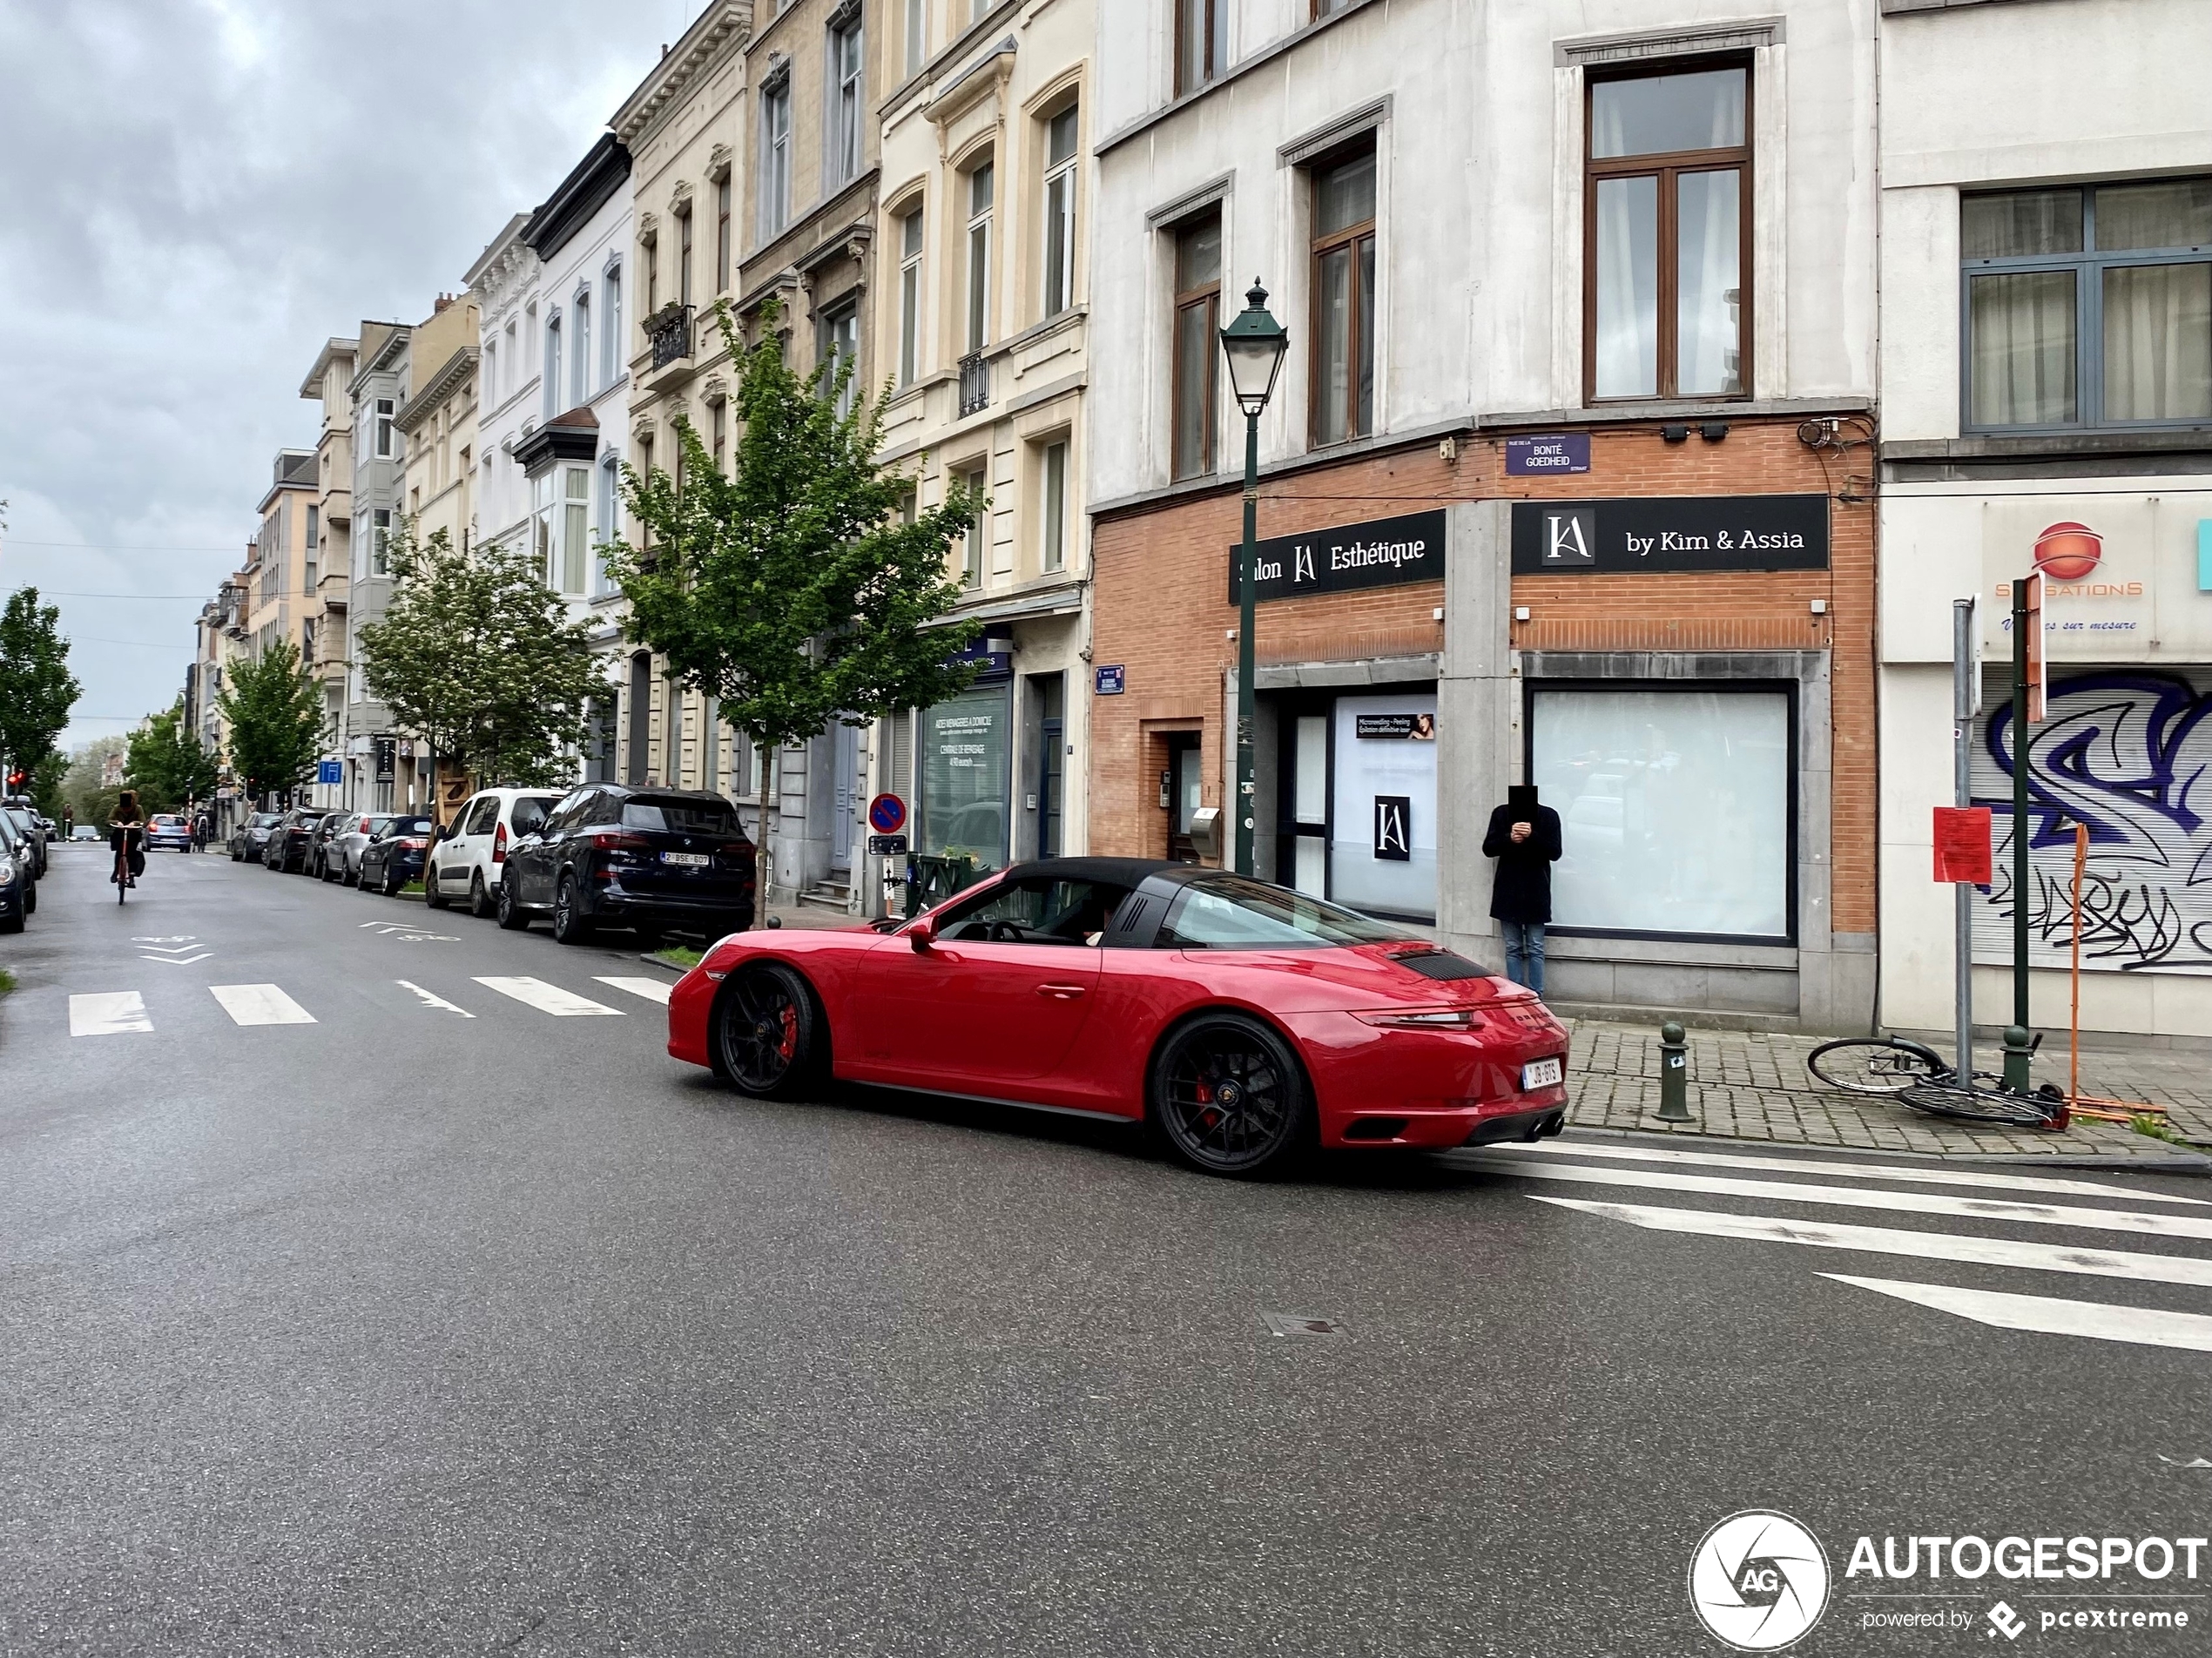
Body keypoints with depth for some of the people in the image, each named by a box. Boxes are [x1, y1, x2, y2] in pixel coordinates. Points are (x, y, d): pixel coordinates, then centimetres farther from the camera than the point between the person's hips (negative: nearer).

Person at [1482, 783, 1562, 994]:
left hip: (1536, 891, -2)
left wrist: (1532, 836, -23)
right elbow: (1488, 848, -1)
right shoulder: (1501, 814, 2)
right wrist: (1509, 838, -19)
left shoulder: (1548, 815, -3)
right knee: (1513, 948, 7)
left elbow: (1555, 852, -8)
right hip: (1508, 890, 2)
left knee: (1535, 949, 2)